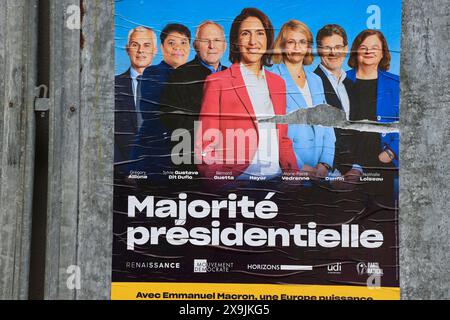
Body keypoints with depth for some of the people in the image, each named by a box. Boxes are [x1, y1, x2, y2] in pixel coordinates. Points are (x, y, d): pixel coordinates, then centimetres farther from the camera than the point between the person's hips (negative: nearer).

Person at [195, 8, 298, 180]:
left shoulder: (278, 83, 15)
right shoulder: (217, 82, 0)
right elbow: (206, 146, -2)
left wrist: (295, 173, 3)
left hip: (276, 176, 5)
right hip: (235, 179, -5)